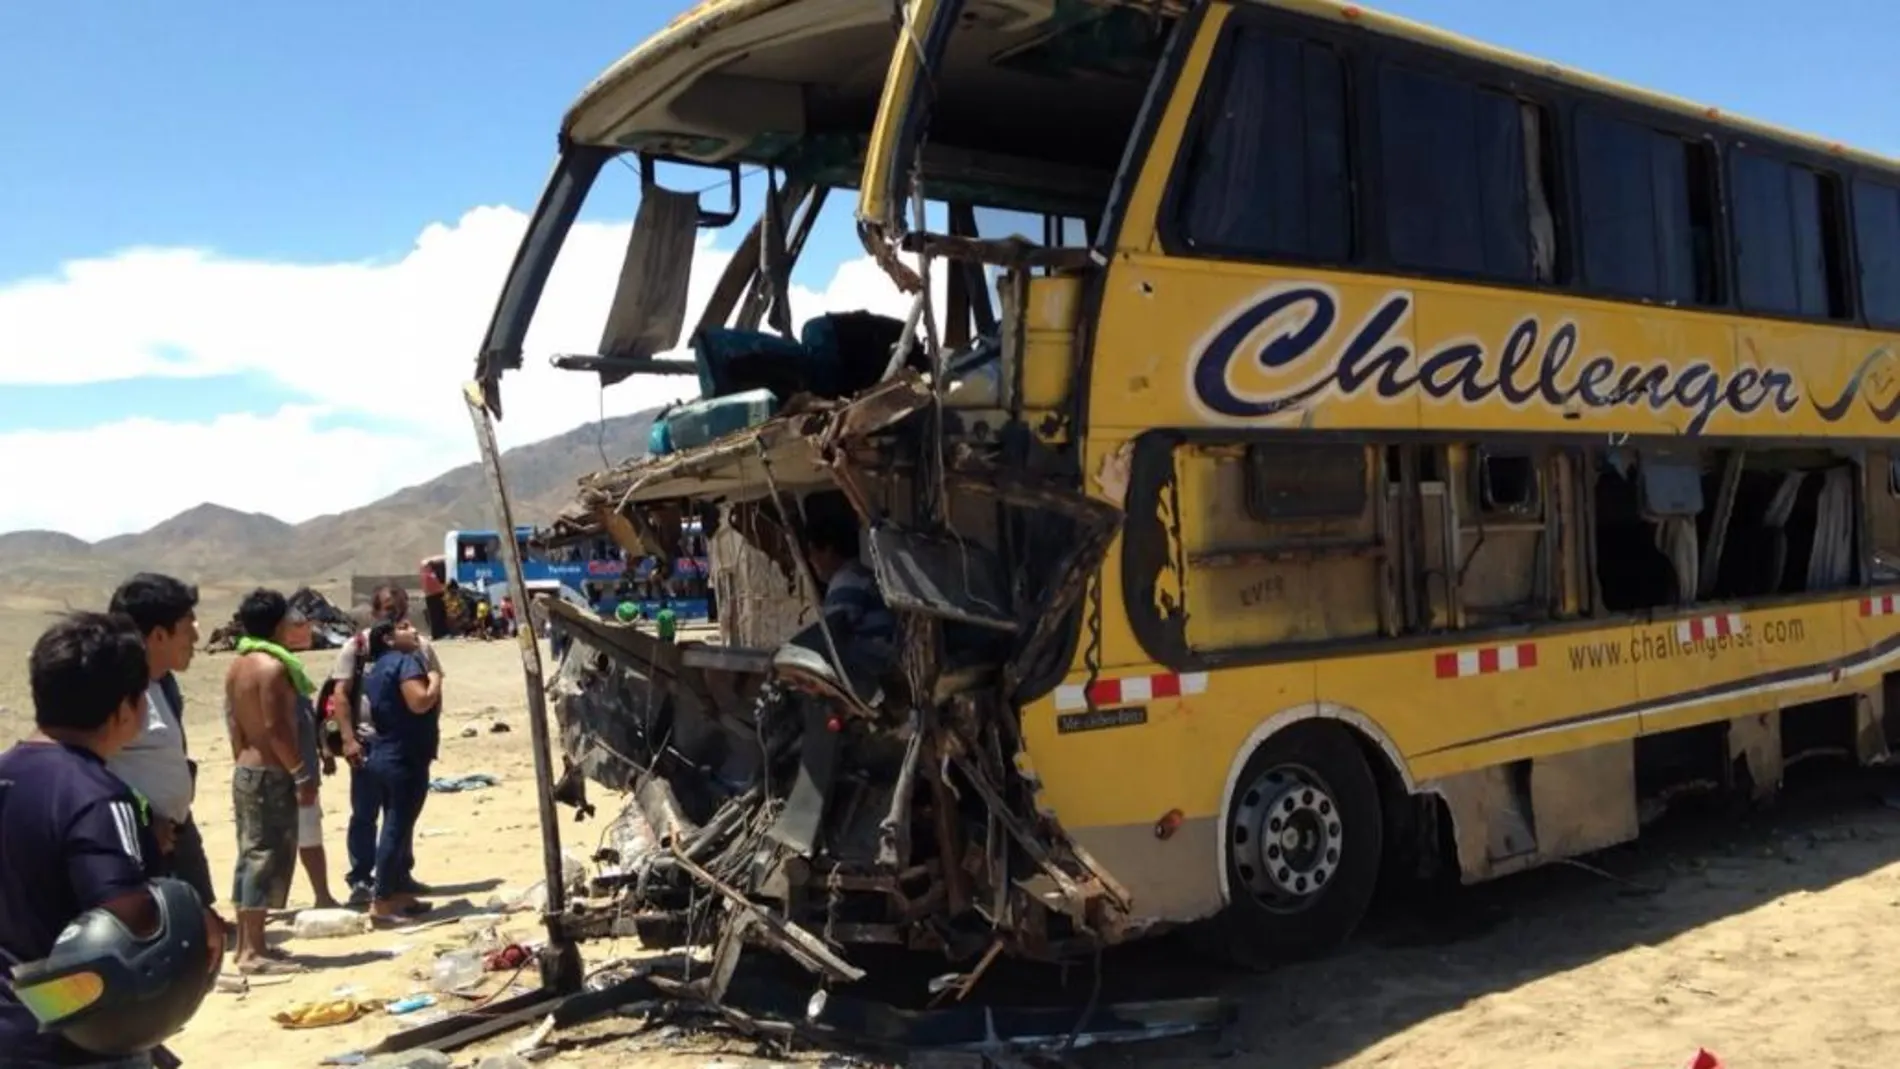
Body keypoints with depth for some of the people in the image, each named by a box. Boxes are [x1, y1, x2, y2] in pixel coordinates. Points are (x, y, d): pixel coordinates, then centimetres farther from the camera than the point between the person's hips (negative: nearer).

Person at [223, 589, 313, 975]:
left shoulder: (237, 667, 11)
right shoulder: (272, 666, -17)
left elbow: (235, 725, 14)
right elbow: (276, 728, -20)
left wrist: (244, 763, 20)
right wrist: (303, 773, -15)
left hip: (245, 770, 10)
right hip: (270, 774, -10)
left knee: (251, 856, 14)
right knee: (268, 858, -7)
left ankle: (246, 943, 21)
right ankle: (254, 951, -5)